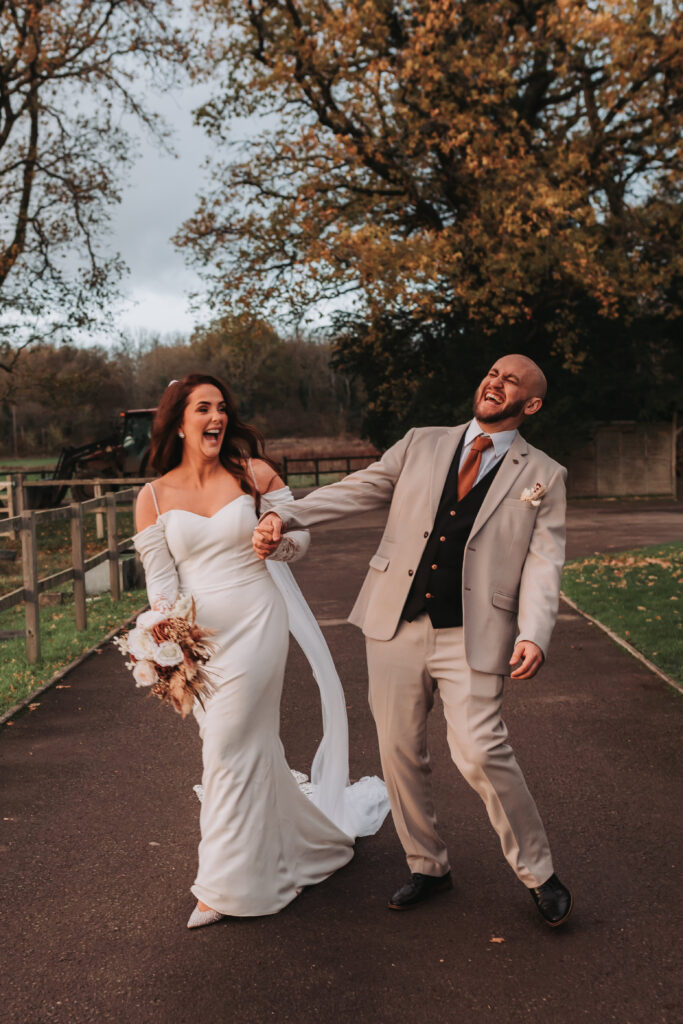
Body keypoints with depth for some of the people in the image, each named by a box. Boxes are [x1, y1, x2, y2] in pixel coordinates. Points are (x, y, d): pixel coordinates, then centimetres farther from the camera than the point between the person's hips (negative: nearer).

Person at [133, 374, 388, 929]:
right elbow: (160, 578, 0)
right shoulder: (154, 497, 3)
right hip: (198, 634, 3)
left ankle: (229, 884, 15)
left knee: (230, 750, -3)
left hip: (256, 623, -3)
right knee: (252, 748, 12)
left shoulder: (254, 474, -1)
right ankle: (318, 836, 38)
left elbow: (300, 534, 8)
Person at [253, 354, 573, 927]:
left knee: (480, 752, -13)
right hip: (396, 624, 3)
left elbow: (543, 562, -2)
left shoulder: (543, 476, 6)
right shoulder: (421, 445, 12)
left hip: (473, 635, -3)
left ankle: (539, 874, 11)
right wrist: (285, 516, -4)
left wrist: (533, 634, -18)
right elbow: (357, 491, 9)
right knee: (399, 753, 9)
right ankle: (428, 867, 30)